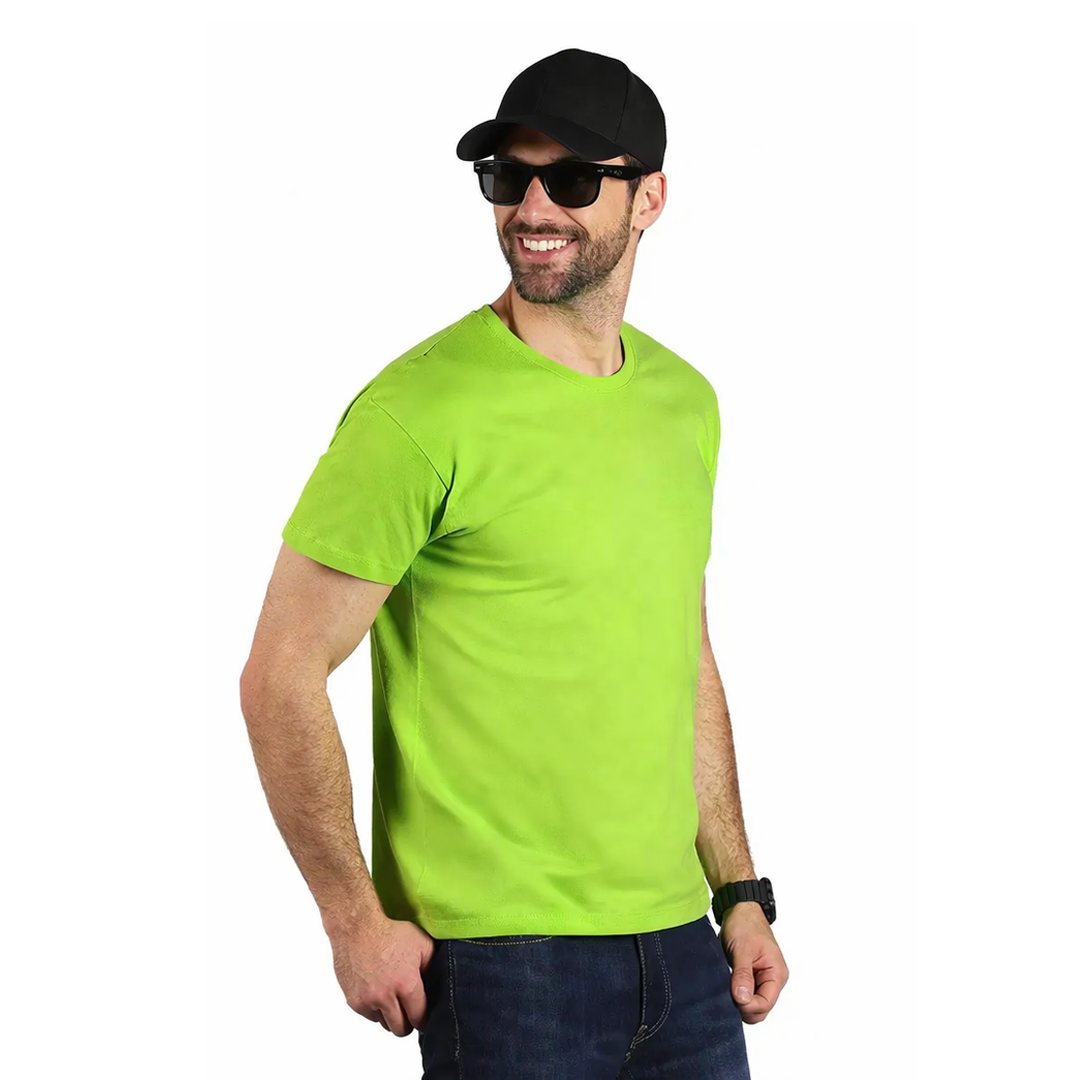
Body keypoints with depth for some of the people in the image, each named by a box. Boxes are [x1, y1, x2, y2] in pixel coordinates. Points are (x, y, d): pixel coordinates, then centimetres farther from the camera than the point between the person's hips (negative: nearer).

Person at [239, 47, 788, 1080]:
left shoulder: (685, 403, 9)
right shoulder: (422, 411, -13)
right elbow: (280, 677, -12)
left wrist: (740, 892, 15)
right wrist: (358, 922, -11)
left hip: (680, 947, 6)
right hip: (502, 956, -6)